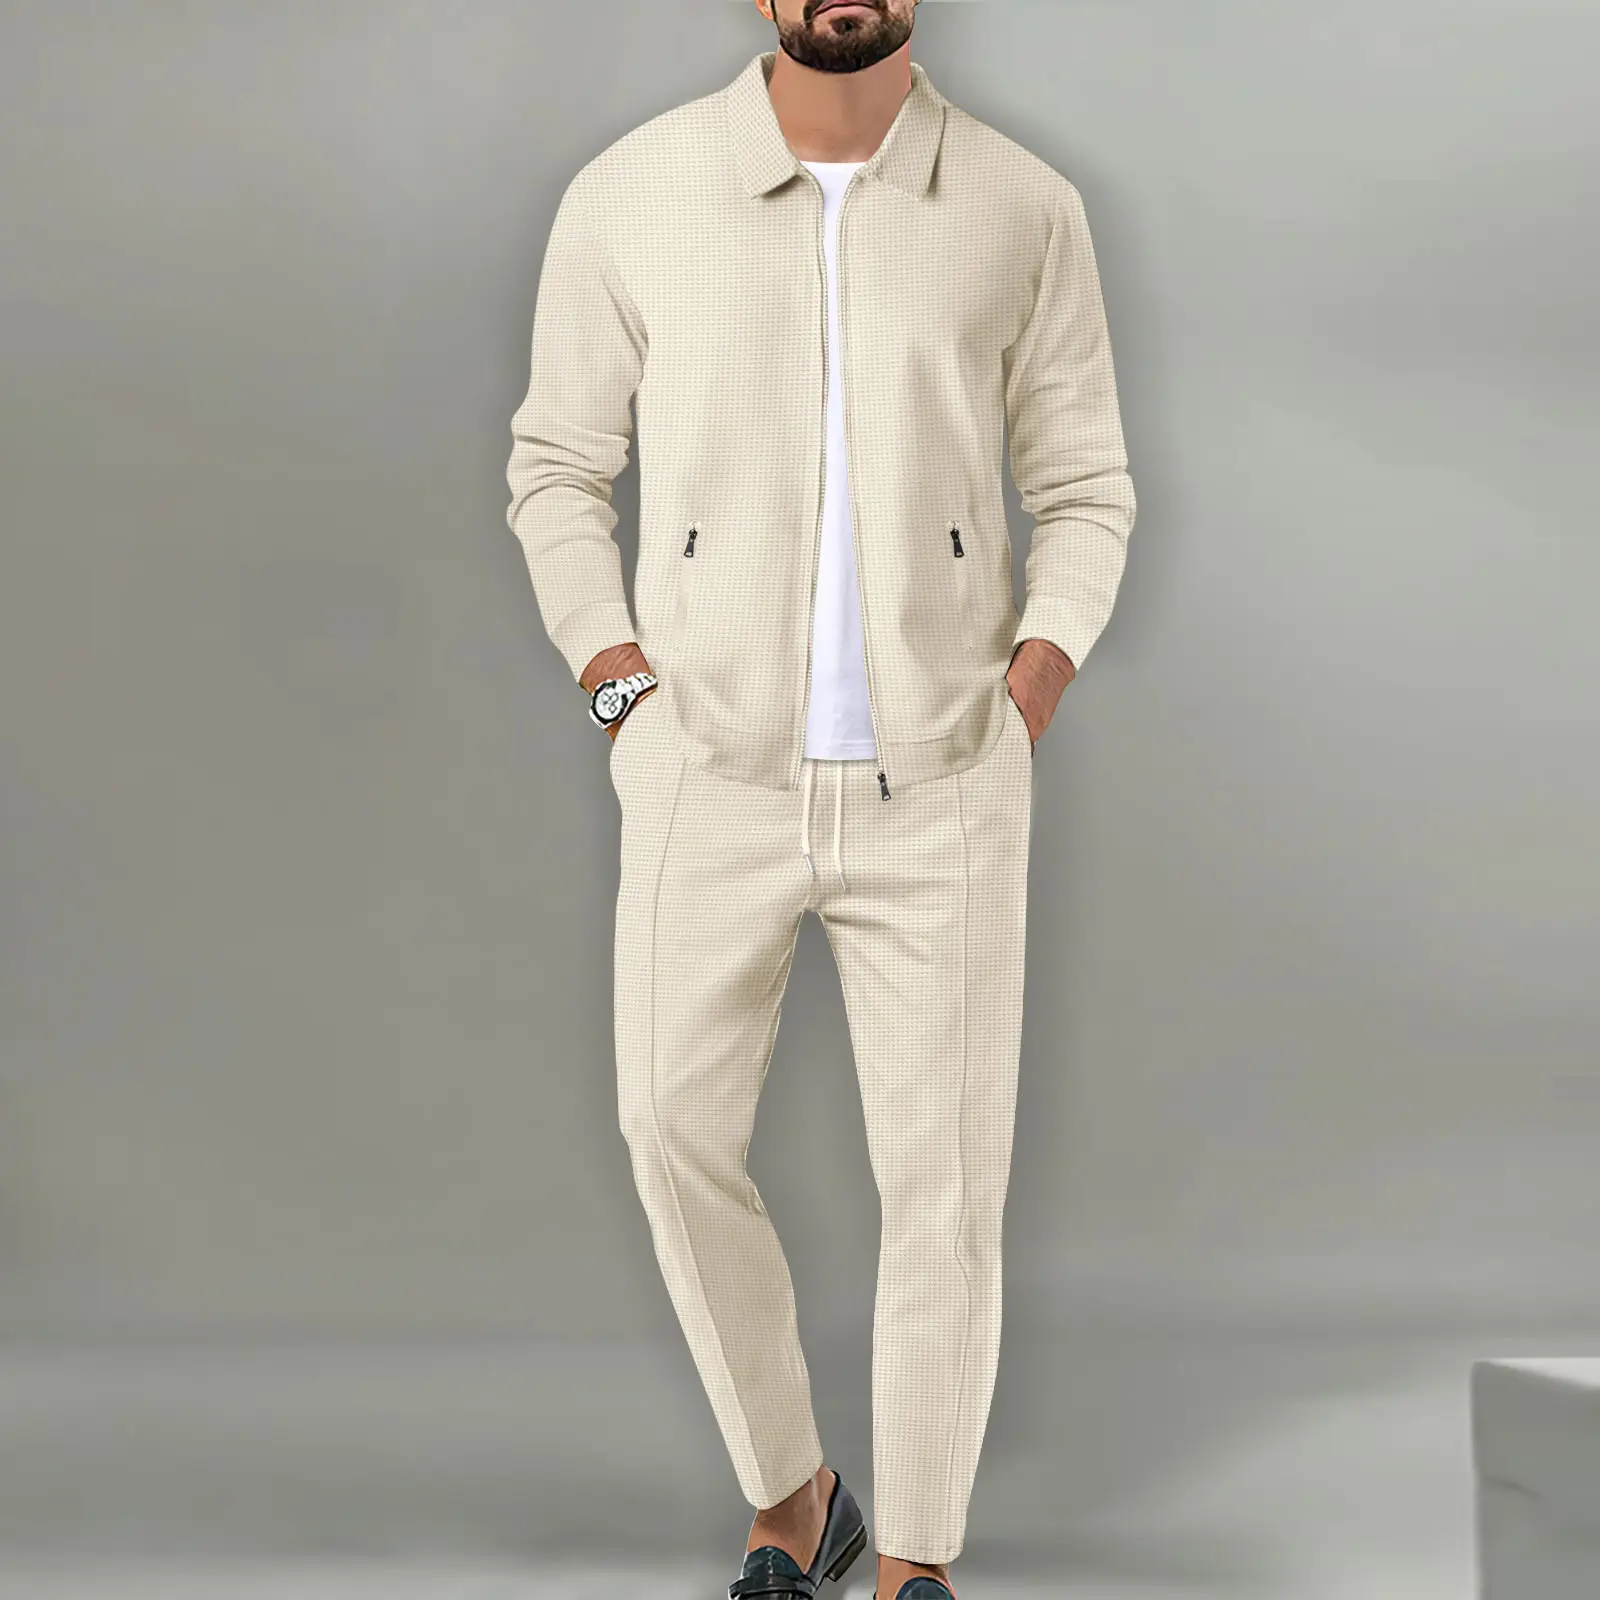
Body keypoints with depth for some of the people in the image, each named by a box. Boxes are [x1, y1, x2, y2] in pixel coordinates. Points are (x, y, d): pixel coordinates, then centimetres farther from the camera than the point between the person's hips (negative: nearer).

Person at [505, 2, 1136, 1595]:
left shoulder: (1024, 212, -2)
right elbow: (557, 467, 8)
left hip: (940, 785, 0)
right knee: (678, 1138, -7)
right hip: (713, 777, 0)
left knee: (944, 1169, -1)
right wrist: (628, 700, -3)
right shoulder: (631, 196, -3)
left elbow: (1084, 490, 8)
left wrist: (1024, 702, -5)